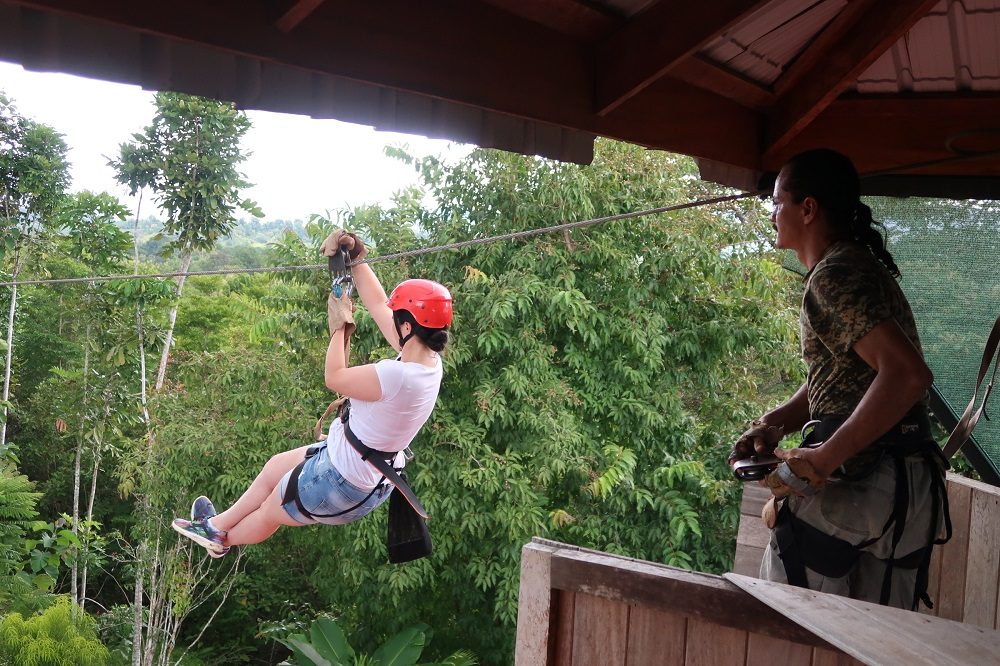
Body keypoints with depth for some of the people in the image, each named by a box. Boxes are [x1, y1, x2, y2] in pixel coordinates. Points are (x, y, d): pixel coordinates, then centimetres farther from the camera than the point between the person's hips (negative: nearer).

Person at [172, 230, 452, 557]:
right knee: (276, 465, 27)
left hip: (343, 485, -8)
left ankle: (225, 537, 52)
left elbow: (334, 378, -20)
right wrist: (355, 259, 1)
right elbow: (377, 304, -1)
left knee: (271, 512, 22)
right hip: (373, 470, 8)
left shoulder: (397, 375, -36)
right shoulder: (429, 359, -10)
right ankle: (217, 525, 46)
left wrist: (340, 325, -9)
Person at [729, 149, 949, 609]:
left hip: (862, 480, -10)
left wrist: (825, 458, -24)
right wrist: (774, 424, 7)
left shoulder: (834, 276, -15)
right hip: (911, 483, 10)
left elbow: (909, 373, -27)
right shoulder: (857, 264, 17)